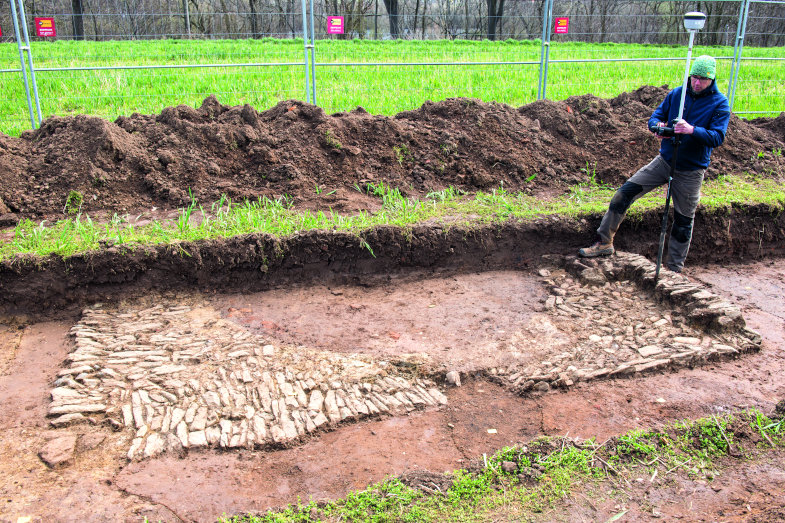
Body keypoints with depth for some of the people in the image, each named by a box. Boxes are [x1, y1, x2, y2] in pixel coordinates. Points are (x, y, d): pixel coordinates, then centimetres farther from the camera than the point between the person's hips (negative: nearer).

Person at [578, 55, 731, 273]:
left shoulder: (720, 104, -9)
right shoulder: (676, 94, 2)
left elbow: (718, 137, -17)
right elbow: (656, 116, 3)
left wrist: (692, 130, -35)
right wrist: (658, 126, -21)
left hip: (691, 171, -3)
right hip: (664, 161, 3)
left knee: (683, 221, 7)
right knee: (625, 192, -9)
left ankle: (674, 268, 22)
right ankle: (605, 242, -1)